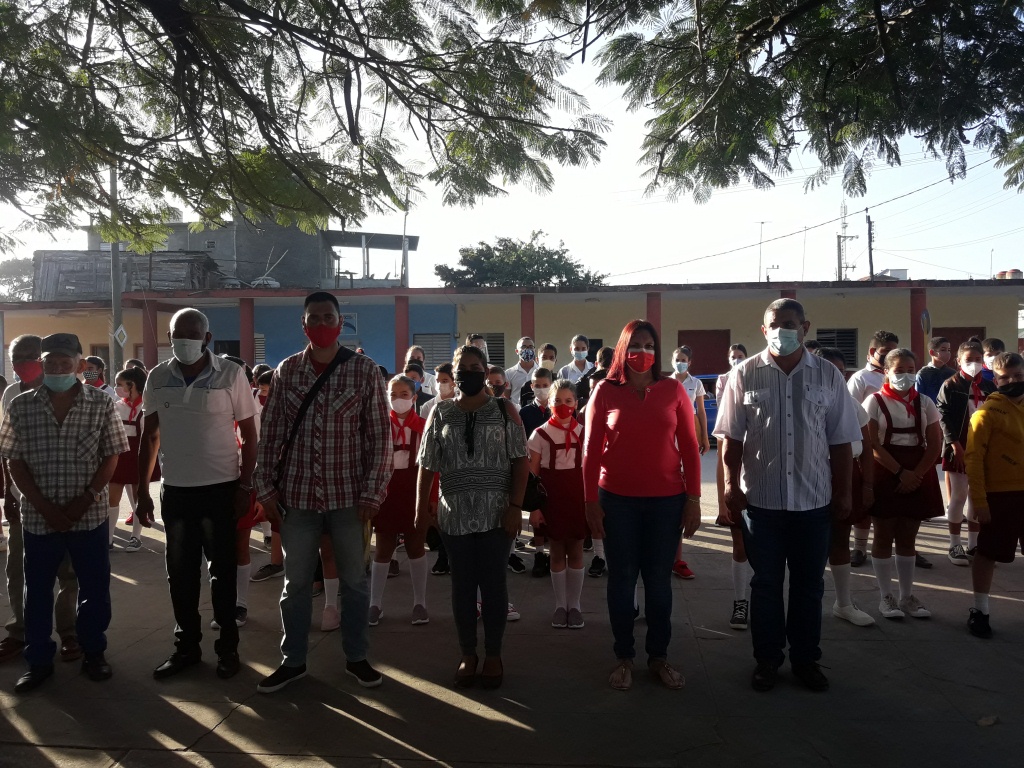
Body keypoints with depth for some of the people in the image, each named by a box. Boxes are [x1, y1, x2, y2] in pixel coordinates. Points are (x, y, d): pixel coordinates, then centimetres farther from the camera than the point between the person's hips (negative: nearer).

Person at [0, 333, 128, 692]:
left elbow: (110, 457, -1)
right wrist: (45, 507, -9)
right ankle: (39, 660, 26)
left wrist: (85, 500, -12)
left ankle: (93, 652, 26)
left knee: (95, 589, 8)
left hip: (90, 515, -1)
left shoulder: (101, 404, -3)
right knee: (37, 591, 11)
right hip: (38, 518, 1)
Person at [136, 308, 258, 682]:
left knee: (223, 570, 8)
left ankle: (227, 646, 21)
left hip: (220, 489, -3)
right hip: (174, 490, 3)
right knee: (180, 572, 11)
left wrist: (246, 486, -7)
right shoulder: (157, 378, 2)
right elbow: (149, 436, 9)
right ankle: (187, 645, 27)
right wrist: (142, 491, 6)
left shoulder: (231, 375, -8)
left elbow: (249, 435, -3)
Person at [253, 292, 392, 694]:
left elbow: (379, 435, -4)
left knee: (354, 580, 11)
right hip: (296, 494, 2)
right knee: (296, 581, 12)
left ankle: (356, 657, 28)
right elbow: (270, 434, 5)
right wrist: (265, 488, 1)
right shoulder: (286, 371, 2)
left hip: (348, 494, -1)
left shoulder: (364, 370, -4)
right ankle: (292, 660, 28)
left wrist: (373, 491, -8)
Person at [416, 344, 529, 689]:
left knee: (493, 584, 5)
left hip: (496, 513, -2)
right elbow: (427, 465, 6)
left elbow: (520, 462, -2)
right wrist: (421, 506, -1)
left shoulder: (504, 411, 2)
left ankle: (493, 655, 19)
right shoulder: (440, 413, 7)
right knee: (462, 584, 9)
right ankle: (467, 654, 22)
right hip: (455, 514, 2)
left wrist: (515, 506, -10)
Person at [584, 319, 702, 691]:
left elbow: (690, 447, 3)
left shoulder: (673, 390, 1)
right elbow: (591, 449, 0)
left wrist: (693, 499, 0)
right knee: (622, 578, 9)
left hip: (666, 500, 1)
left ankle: (659, 656, 26)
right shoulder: (605, 391, -2)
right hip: (618, 500, -1)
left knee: (659, 580, 10)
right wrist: (590, 500, -3)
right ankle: (623, 657, 23)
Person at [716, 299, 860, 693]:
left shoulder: (828, 375, 2)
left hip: (814, 498, 1)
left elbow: (840, 440, 4)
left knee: (809, 584, 12)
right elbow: (731, 437, -1)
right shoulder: (744, 374, -2)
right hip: (761, 498, -1)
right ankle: (767, 658, 24)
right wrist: (732, 486, -5)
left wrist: (844, 491, 4)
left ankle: (806, 658, 27)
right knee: (765, 583, 10)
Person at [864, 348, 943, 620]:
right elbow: (872, 445, -10)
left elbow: (935, 445, 1)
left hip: (917, 477, 3)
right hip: (885, 475, -3)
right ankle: (886, 596, 13)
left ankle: (907, 596, 20)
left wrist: (916, 475, -11)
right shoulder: (875, 401, -4)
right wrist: (900, 472, -16)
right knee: (884, 537, 4)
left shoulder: (924, 403, 6)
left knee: (908, 538, 11)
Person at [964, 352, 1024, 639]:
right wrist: (979, 500, -16)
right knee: (988, 553, 5)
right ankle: (980, 610, 17)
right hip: (1001, 494, -5)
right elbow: (973, 457, -13)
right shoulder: (988, 411, -10)